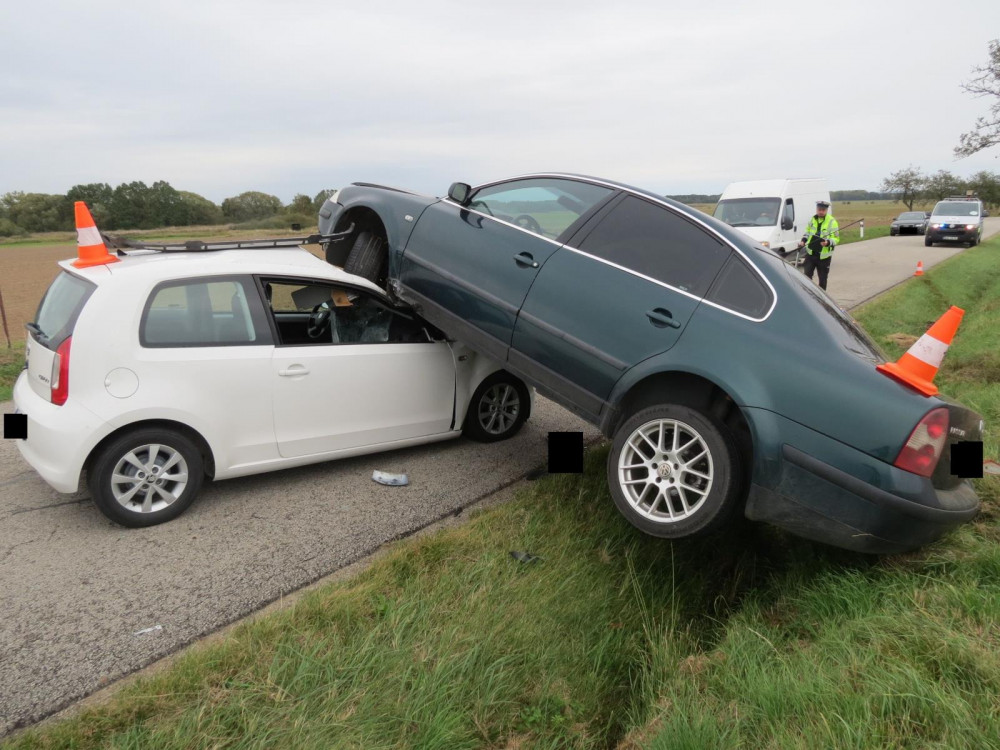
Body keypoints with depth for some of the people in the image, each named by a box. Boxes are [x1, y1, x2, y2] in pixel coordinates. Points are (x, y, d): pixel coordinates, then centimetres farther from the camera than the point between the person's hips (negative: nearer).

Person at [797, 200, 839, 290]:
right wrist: (803, 241, 6)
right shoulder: (812, 220, 6)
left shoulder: (832, 222, -8)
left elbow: (836, 239, -9)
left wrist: (828, 242, -28)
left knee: (822, 279, 8)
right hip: (811, 253, 3)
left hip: (824, 256, -3)